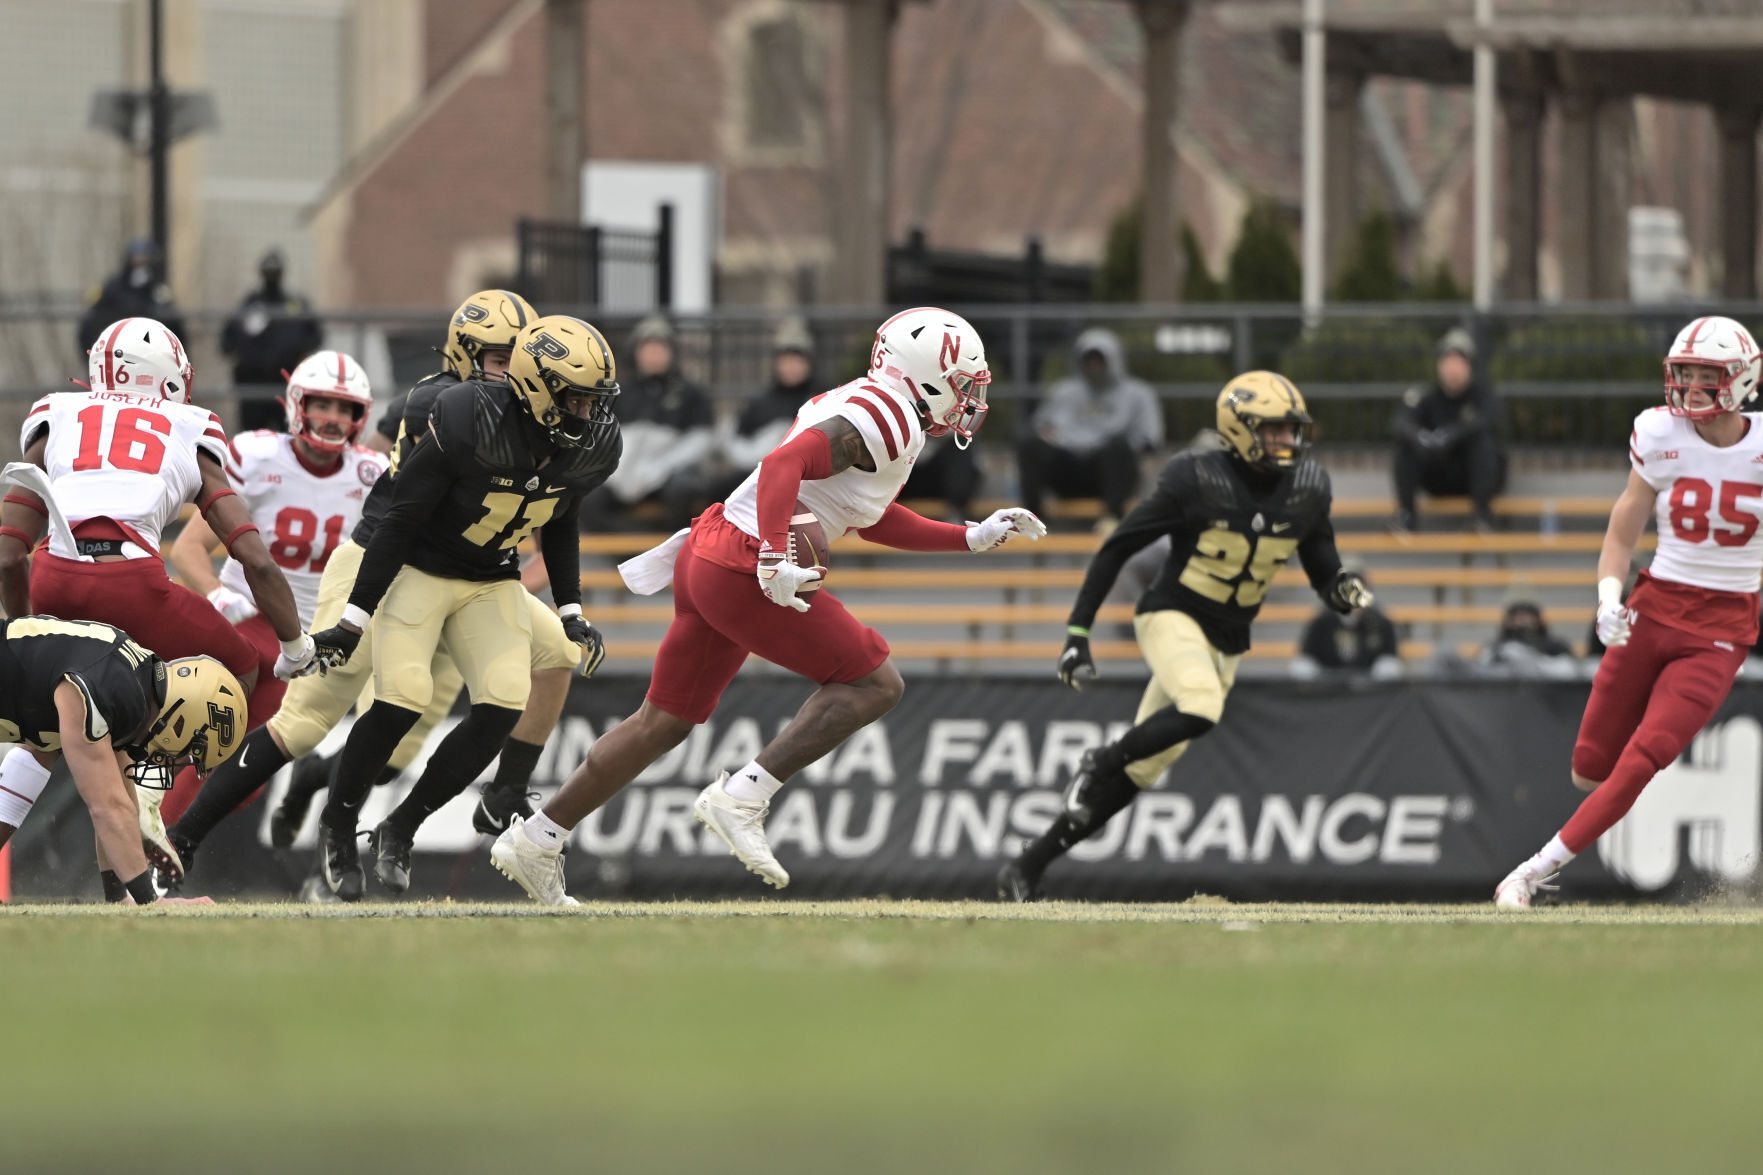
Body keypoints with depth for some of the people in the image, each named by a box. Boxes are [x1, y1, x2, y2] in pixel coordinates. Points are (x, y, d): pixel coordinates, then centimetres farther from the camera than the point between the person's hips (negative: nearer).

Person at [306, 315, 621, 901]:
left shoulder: (591, 447, -10)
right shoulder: (470, 424, -29)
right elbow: (400, 521, -20)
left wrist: (571, 612, 6)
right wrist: (354, 618, -18)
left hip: (492, 583, 5)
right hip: (420, 570, -5)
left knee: (503, 708, -14)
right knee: (401, 700, -23)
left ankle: (399, 830, 4)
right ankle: (338, 823, 4)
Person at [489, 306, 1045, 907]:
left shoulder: (856, 405, 18)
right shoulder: (886, 421, -13)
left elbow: (874, 518, 29)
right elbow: (785, 464, -26)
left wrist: (972, 538, 28)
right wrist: (776, 562, -33)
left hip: (706, 555, 10)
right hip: (743, 572, -10)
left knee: (666, 722, 18)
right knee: (875, 683, -3)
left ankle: (535, 840, 21)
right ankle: (742, 796, -10)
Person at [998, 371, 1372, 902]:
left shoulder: (1307, 489, -1)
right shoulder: (1194, 479, -16)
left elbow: (1323, 570, 8)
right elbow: (1117, 547, -9)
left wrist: (1344, 589, -18)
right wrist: (1078, 632, -12)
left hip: (1226, 641, 5)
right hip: (1173, 616, -5)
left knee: (1142, 769, 3)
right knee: (1200, 708, -36)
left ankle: (1026, 869, 11)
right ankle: (1102, 760, -8)